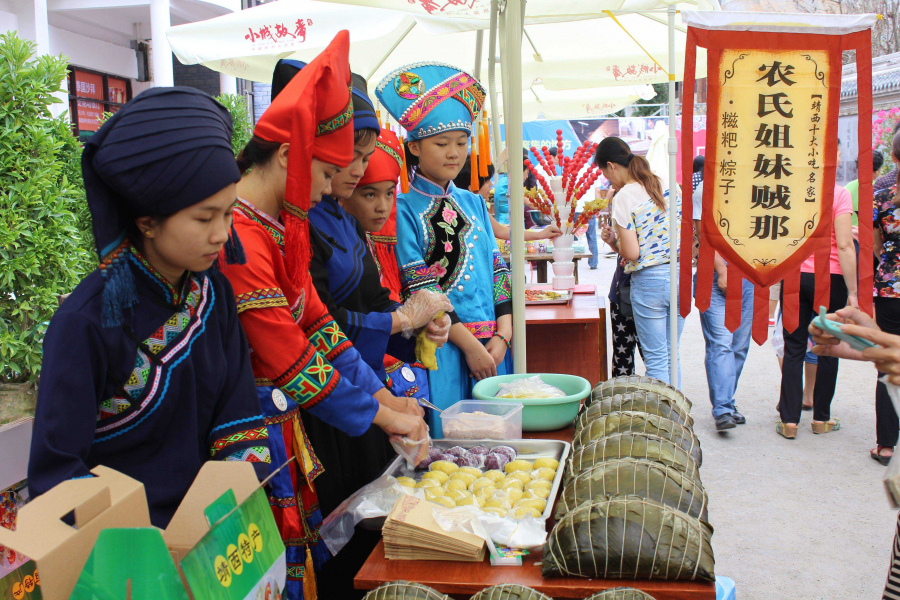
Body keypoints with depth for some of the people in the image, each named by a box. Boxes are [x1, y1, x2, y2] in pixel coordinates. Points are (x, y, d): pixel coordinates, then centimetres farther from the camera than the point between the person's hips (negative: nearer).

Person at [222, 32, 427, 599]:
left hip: (285, 424, 9)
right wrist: (382, 416, -11)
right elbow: (292, 361, -21)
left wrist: (384, 395, 6)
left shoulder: (285, 228, 8)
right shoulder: (239, 239, -23)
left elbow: (317, 322, 10)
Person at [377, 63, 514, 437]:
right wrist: (469, 343, -13)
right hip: (441, 347, -5)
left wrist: (503, 335, -4)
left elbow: (498, 270, 9)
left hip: (491, 345, 5)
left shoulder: (474, 203, 14)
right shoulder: (404, 210, -5)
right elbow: (420, 292, -11)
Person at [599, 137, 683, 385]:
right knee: (671, 356, 17)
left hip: (650, 280, -6)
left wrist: (613, 240, 4)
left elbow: (631, 253, -16)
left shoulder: (624, 197, -12)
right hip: (682, 276, 7)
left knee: (656, 361, 3)